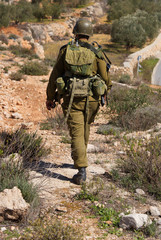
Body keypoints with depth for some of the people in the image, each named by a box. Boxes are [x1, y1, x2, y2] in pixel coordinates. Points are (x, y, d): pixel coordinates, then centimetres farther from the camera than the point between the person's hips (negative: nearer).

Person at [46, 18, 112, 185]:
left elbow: (54, 76, 2)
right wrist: (107, 88, 25)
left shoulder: (65, 51, -2)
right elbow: (105, 78, 2)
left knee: (76, 133, -2)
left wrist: (50, 97, 12)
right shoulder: (96, 53, -4)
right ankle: (80, 159, 39)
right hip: (91, 99, 1)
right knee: (85, 127, 24)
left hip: (71, 99, -1)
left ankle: (82, 171, -11)